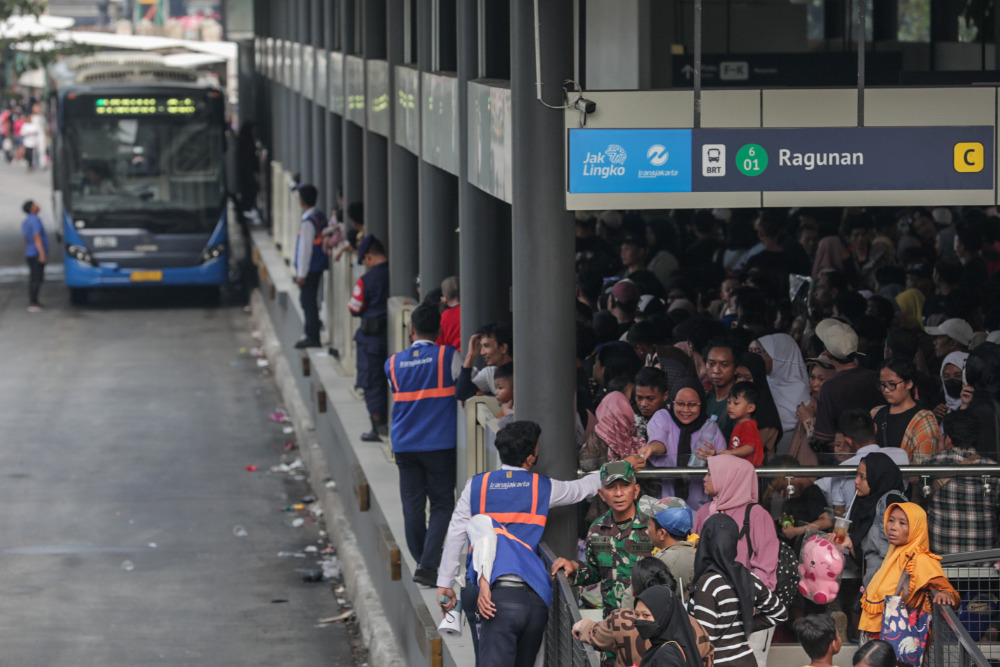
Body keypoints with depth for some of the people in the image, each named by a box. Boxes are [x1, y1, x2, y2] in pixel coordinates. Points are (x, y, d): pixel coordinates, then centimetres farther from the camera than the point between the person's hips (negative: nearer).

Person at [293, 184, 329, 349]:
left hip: (310, 268, -9)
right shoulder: (321, 217, 9)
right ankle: (312, 334, 21)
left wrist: (301, 273, -15)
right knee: (310, 300, 15)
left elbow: (305, 248, -19)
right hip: (318, 267, 9)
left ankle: (312, 337, -2)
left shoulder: (308, 222, -19)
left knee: (308, 302, -4)